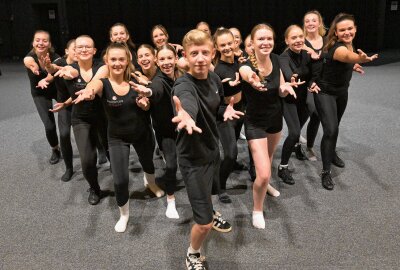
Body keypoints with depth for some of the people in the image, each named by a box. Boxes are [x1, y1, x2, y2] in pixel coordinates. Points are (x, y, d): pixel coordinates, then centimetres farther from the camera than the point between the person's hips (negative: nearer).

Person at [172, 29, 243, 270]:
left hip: (212, 149, 7)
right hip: (193, 157, -7)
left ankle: (210, 211, 67)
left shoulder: (215, 79, -4)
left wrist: (226, 111, -10)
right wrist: (186, 116, -77)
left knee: (209, 192, 34)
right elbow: (187, 104, -53)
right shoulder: (184, 86, -28)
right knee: (205, 223, -5)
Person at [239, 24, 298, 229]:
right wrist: (253, 80, -75)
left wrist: (285, 88, -24)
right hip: (255, 122, -6)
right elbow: (248, 74, -51)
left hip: (275, 118, 6)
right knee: (263, 174, -12)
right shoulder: (246, 66, -25)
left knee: (268, 158, 28)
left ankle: (265, 185, 59)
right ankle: (257, 210, 16)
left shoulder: (275, 59, -8)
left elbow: (281, 91, 1)